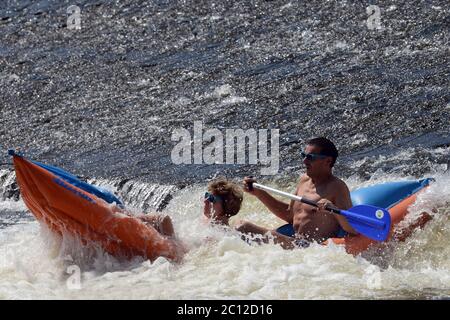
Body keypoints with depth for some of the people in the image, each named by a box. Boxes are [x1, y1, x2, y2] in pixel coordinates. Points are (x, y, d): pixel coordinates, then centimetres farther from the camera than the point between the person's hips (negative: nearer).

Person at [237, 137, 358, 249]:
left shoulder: (337, 188, -10)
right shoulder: (305, 180, 16)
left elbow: (353, 230, -18)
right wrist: (259, 193, 22)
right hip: (291, 240, 9)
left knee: (270, 236, -34)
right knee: (242, 226, 0)